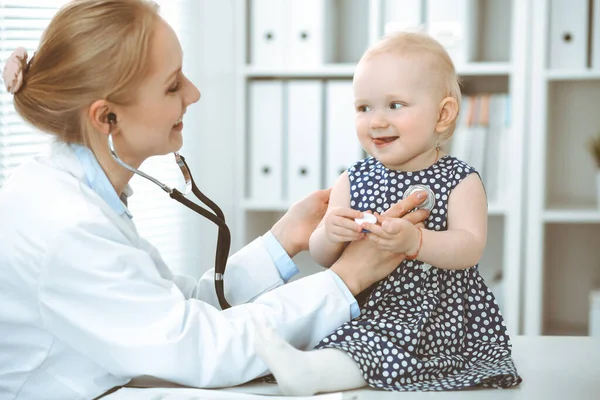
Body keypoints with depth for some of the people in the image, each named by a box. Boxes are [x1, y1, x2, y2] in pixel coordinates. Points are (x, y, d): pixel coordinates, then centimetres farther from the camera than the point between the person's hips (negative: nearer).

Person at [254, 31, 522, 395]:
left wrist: (414, 240, -36)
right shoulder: (355, 181, 7)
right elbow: (322, 257, 3)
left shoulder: (461, 181, -2)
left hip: (445, 316, -5)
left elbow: (471, 248, -17)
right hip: (372, 308, 6)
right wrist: (331, 235, -23)